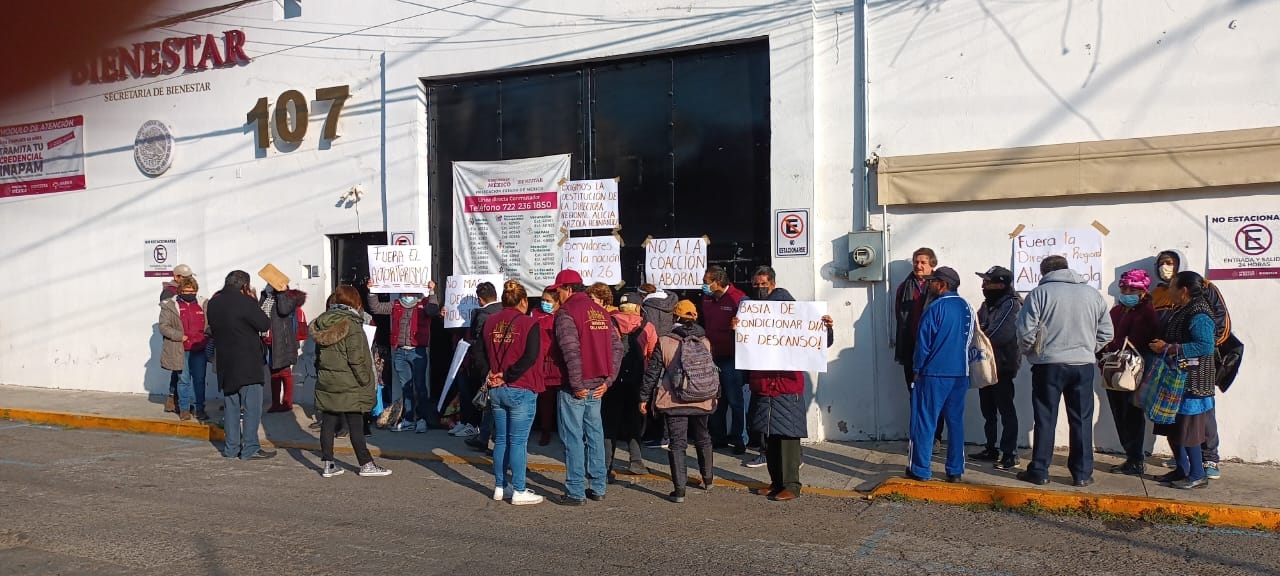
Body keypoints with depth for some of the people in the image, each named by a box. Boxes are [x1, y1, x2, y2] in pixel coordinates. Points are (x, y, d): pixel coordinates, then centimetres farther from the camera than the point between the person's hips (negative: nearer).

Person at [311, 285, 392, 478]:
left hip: (326, 384, 7)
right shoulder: (351, 324, -14)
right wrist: (366, 381, -10)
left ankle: (327, 464, 14)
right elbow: (356, 359, -18)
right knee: (355, 426, 1)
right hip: (349, 386, -6)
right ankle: (366, 464, 9)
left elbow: (318, 355, 14)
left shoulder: (323, 323, 8)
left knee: (327, 424, 9)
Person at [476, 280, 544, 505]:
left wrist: (489, 375, 0)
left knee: (501, 440, 14)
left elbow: (480, 353, 5)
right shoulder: (528, 323, -10)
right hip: (521, 391, -6)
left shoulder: (490, 322, 7)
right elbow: (530, 357, -19)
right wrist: (507, 376, -12)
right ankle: (519, 491, 4)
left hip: (496, 390, 6)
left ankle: (500, 487, 21)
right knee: (518, 441, -1)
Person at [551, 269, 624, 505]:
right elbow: (617, 346, 9)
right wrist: (607, 379, 8)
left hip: (576, 388, -7)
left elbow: (571, 351, -21)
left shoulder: (566, 313, -10)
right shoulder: (600, 311, 12)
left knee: (573, 438, -1)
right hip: (597, 386, 7)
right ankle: (598, 488, 19)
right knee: (594, 434, 13)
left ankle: (575, 492, 3)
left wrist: (576, 385, -15)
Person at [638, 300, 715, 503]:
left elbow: (652, 372, -5)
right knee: (703, 439, 22)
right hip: (702, 401, 4)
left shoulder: (664, 342, -8)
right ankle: (708, 479, 37)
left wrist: (644, 397, 4)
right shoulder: (705, 343, 2)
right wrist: (714, 395, 25)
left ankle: (679, 489, -4)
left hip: (674, 402, -3)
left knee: (677, 444, 0)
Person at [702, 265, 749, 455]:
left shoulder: (737, 299, -13)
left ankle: (739, 439, 8)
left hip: (730, 358, -7)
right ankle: (719, 436, 25)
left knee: (735, 400, 0)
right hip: (712, 357, 7)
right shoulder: (707, 298, 9)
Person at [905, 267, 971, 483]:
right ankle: (955, 470, 12)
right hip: (960, 373, 6)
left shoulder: (935, 308, -12)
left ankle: (920, 470, 2)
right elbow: (969, 340, 16)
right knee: (956, 421, 10)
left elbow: (923, 342, -10)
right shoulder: (966, 308, 8)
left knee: (925, 422, 0)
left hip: (934, 373, -6)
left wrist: (917, 369, 0)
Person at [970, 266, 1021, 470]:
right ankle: (991, 450, 25)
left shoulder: (1011, 305, -13)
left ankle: (1010, 454, 1)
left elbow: (997, 335, -23)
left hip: (1002, 367, -9)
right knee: (988, 410, 15)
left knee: (1006, 410, -4)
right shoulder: (988, 304, 14)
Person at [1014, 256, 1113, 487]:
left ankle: (1039, 471, 9)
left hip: (1048, 364, -3)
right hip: (1083, 365, 3)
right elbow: (1106, 332, 9)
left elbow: (1026, 331, -10)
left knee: (1045, 420, 5)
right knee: (1082, 420, 9)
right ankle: (1082, 474, 13)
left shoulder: (1040, 293, -5)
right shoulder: (1092, 294, 6)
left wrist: (1028, 351, 8)